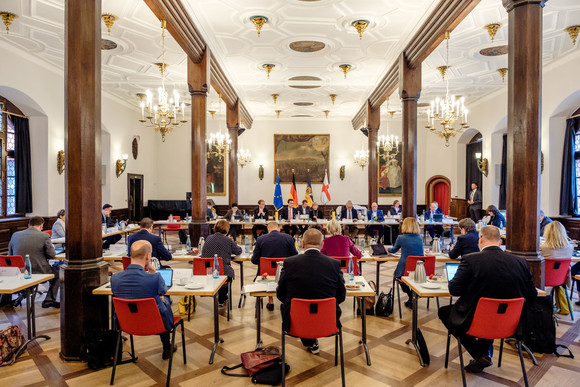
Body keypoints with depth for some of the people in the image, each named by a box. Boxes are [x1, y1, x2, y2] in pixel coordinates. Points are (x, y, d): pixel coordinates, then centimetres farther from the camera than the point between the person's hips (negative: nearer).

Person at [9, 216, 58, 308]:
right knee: (57, 271, 21)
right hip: (39, 273, -5)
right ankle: (49, 300, 15)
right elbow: (52, 255, -7)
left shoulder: (15, 235, 3)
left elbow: (10, 255, 11)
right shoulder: (44, 236, -12)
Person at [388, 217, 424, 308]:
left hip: (405, 271, -4)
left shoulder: (401, 238, -6)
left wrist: (388, 249, 37)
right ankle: (412, 299, 31)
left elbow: (393, 250, 13)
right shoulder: (420, 238, 5)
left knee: (398, 274, 28)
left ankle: (411, 297, 21)